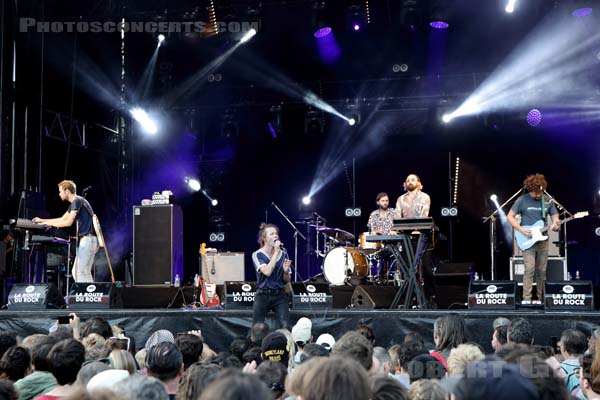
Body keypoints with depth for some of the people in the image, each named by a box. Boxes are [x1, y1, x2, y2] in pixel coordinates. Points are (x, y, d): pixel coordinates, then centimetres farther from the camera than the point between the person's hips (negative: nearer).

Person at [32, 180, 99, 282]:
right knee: (78, 272, 9)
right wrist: (42, 220, 27)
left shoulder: (77, 201, -10)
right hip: (86, 240, 10)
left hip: (87, 239, -10)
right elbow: (62, 219, 28)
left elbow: (68, 222, -16)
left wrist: (50, 224, -6)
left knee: (80, 272, -11)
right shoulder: (74, 203, 21)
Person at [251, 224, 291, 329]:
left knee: (286, 327, -13)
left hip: (279, 295, 2)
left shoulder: (283, 254, 5)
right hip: (262, 295, -2)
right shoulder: (257, 255, -5)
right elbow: (267, 272, -22)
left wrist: (286, 271, -12)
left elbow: (287, 281, 10)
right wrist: (276, 252, -18)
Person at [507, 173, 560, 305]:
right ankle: (526, 299, -14)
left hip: (543, 240, 4)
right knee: (529, 269, -14)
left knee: (541, 271, 6)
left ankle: (540, 299, 13)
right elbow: (510, 216, -1)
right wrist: (521, 229, -13)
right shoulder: (522, 200, -4)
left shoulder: (548, 201, 6)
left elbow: (555, 216, 10)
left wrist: (555, 224, -14)